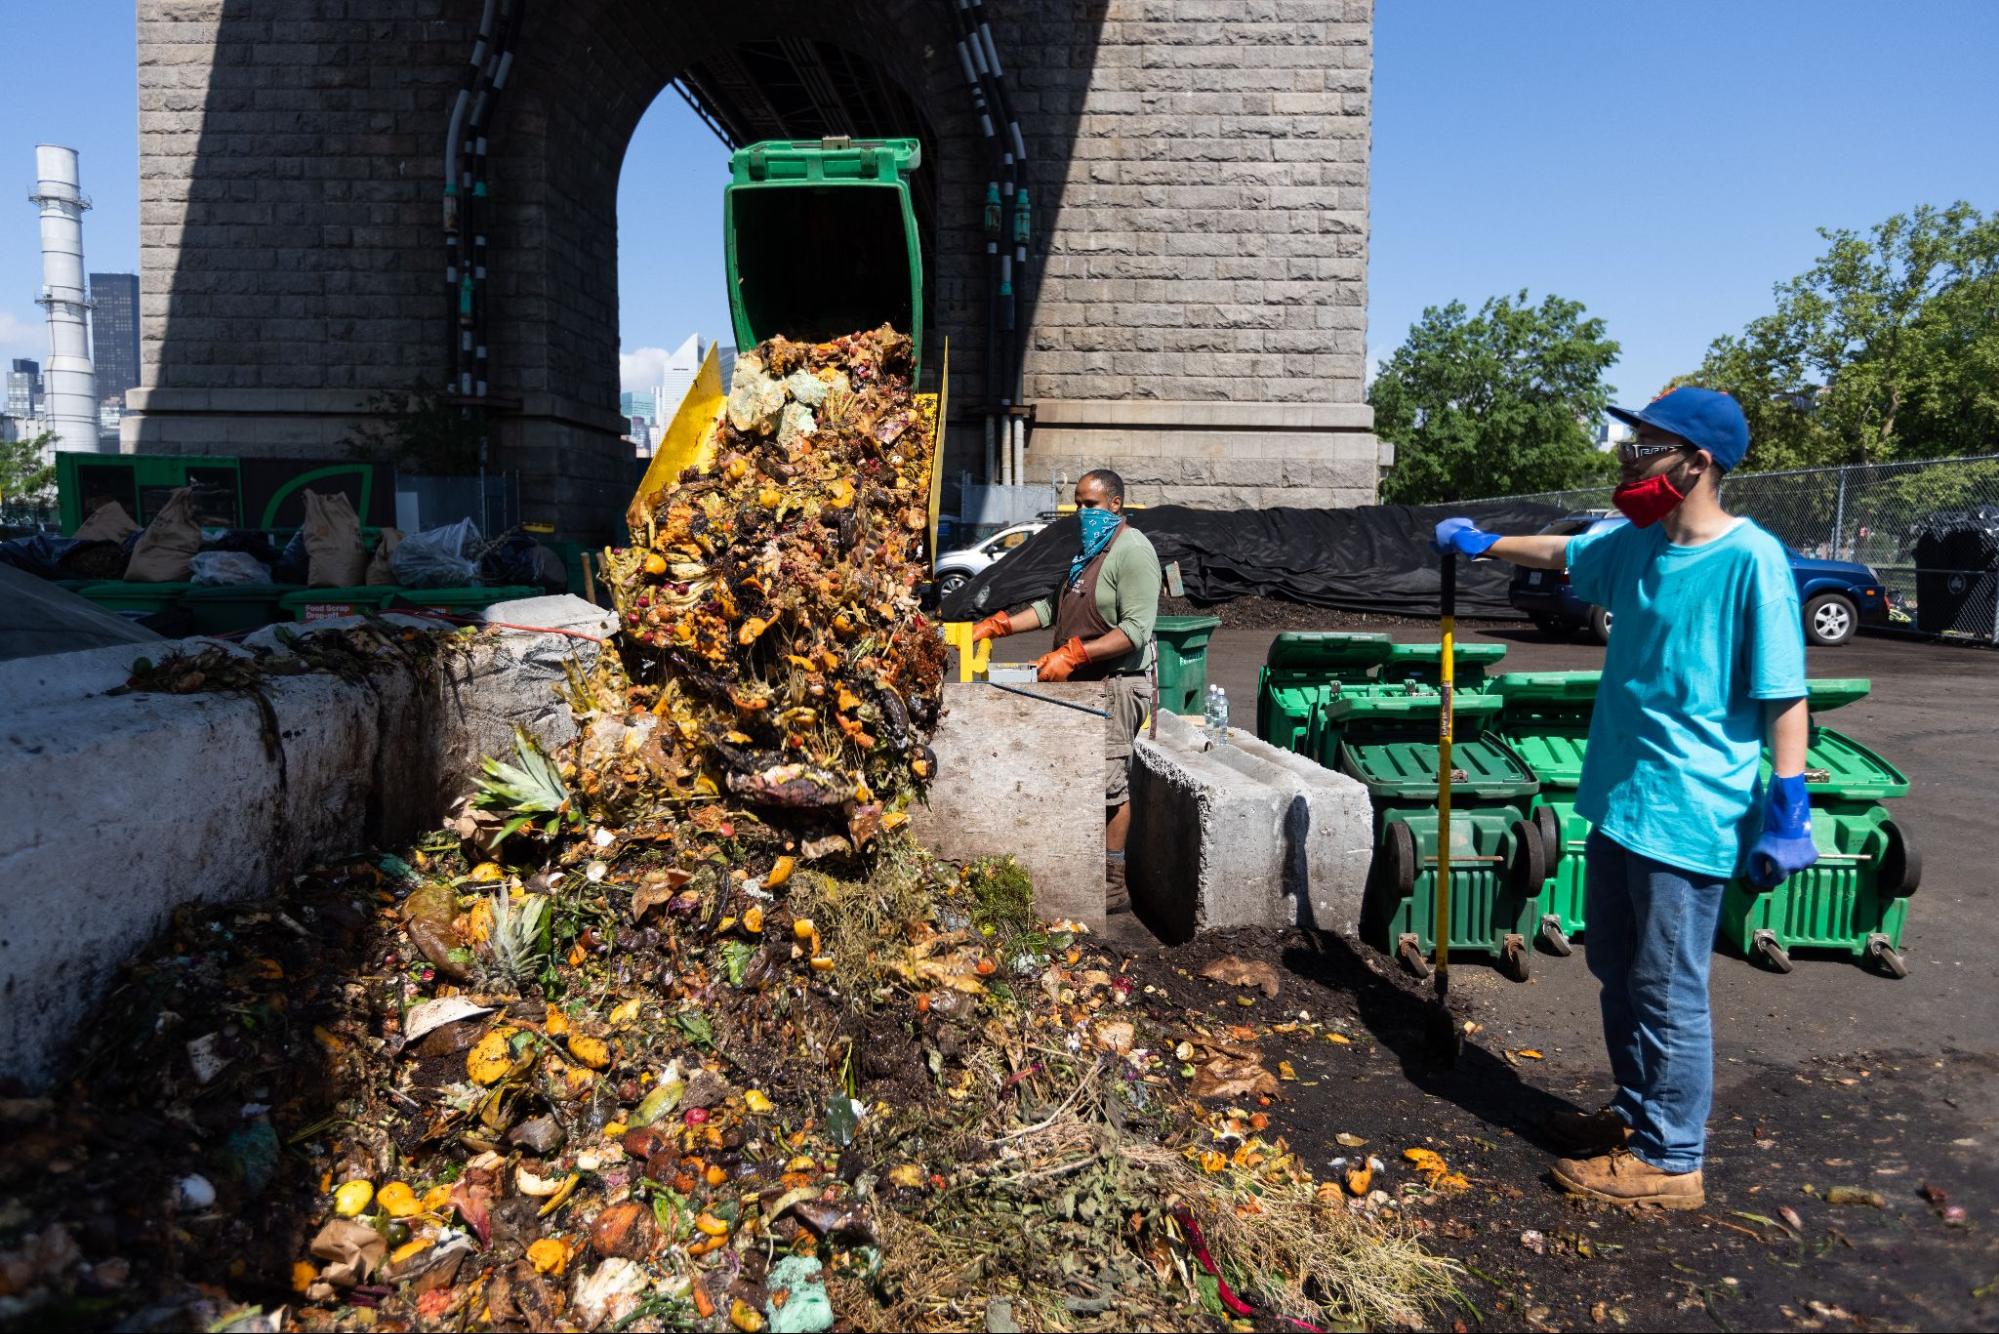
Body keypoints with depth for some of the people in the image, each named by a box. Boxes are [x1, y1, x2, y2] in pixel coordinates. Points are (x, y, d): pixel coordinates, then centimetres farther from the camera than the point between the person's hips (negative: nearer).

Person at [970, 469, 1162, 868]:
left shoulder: (1132, 550, -12)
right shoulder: (1082, 547, 17)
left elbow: (1135, 630, -20)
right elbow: (1052, 607, 21)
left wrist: (1073, 655, -25)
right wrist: (996, 626, 8)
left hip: (1117, 682, -9)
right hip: (1079, 681, 9)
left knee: (1108, 776, -6)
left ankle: (1112, 866, 5)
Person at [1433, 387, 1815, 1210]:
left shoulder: (1751, 560, -16)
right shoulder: (1634, 546, 5)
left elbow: (1784, 694, -16)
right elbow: (1560, 553, 26)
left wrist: (1789, 807, -19)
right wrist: (1482, 544, 31)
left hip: (1688, 817, -8)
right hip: (1617, 801, 8)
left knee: (1669, 993, 3)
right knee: (1618, 972, 20)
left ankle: (1668, 1160, 19)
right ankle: (1636, 1111, 39)